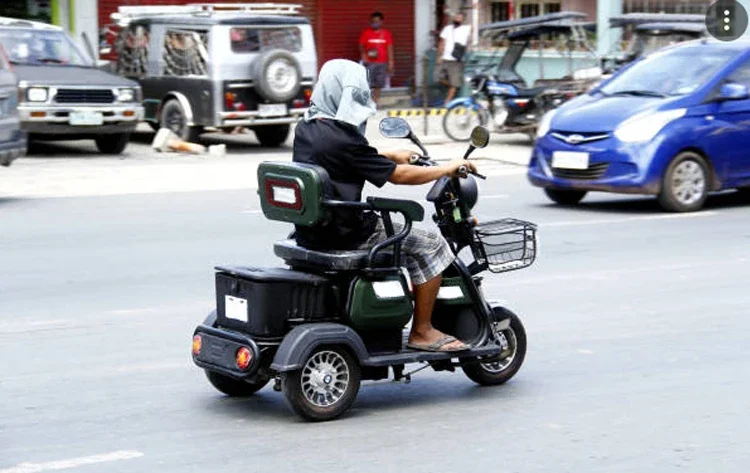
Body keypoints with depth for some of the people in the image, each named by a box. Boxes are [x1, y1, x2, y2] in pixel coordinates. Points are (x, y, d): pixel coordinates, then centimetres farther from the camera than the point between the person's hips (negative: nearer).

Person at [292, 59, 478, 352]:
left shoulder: (305, 129, 5)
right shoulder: (343, 138, -20)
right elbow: (398, 176, -14)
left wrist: (392, 155, 30)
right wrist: (448, 168, -1)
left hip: (309, 230, 9)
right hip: (345, 236, -9)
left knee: (387, 224, 34)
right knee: (431, 245, 1)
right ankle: (422, 332, 7)